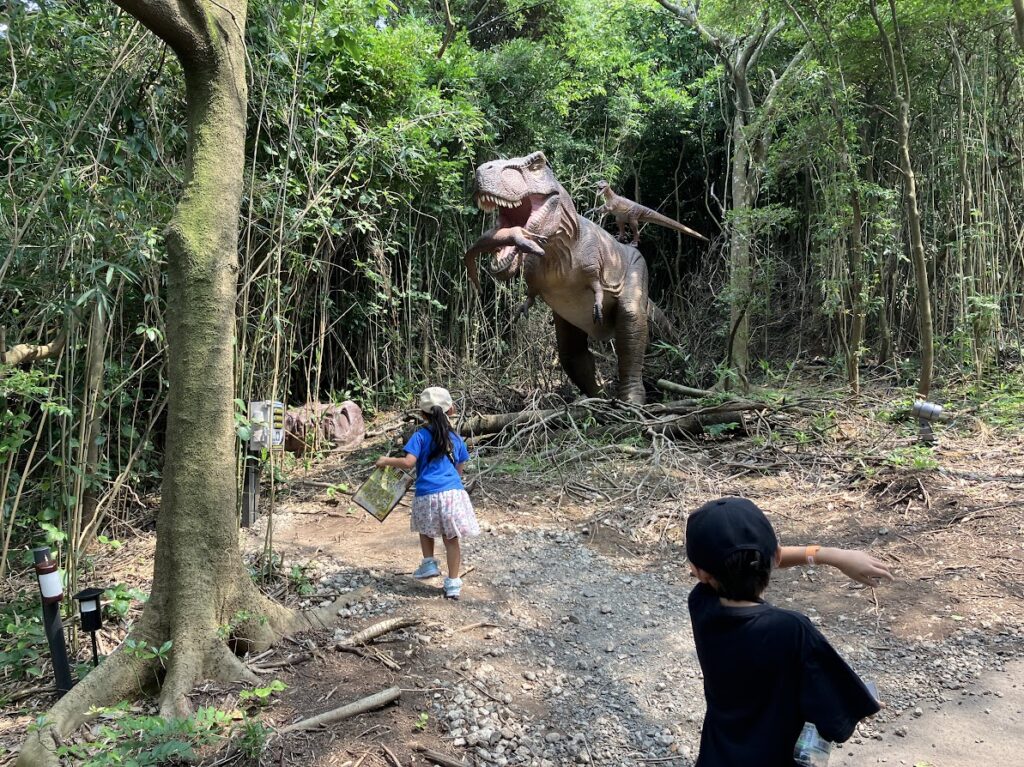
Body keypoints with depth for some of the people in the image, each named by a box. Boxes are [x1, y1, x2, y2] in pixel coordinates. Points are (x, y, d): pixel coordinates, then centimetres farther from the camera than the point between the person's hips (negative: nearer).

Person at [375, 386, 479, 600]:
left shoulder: (420, 436, -1)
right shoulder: (456, 439, 11)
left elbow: (408, 462, -12)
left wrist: (386, 461, 3)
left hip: (427, 495, -2)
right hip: (453, 492, 2)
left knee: (426, 530, 28)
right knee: (452, 538, 9)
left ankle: (429, 563, 24)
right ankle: (453, 583, 13)